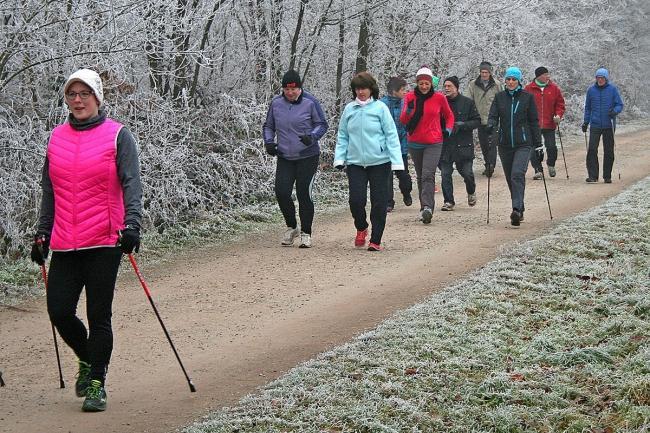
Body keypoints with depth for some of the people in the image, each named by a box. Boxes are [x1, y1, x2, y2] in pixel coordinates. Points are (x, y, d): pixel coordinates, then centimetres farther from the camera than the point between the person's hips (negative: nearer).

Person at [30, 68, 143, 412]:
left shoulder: (117, 136, -1)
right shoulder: (57, 138, 12)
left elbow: (131, 184, -7)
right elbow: (49, 191, 18)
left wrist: (132, 223, -20)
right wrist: (42, 233, 16)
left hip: (105, 242, -4)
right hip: (65, 245, 4)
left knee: (99, 316, -2)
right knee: (59, 311, 0)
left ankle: (96, 384, 10)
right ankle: (88, 358, 28)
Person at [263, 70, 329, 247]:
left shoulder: (310, 102, -6)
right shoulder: (276, 103, 4)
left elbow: (322, 124, -1)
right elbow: (268, 126, 15)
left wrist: (312, 137, -20)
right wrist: (269, 142, -3)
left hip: (308, 157, -3)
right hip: (284, 158, 3)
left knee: (304, 194, -3)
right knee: (281, 192, -7)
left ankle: (306, 233, 10)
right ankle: (291, 227, 16)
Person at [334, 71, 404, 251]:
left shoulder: (380, 108, -4)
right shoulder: (349, 109, 5)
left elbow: (391, 135, -4)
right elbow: (342, 137, 12)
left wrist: (397, 162, -9)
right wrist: (339, 158, 2)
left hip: (379, 162, -2)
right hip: (355, 162, 2)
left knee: (379, 202, 1)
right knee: (356, 199, -7)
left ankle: (376, 240, 12)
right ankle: (361, 228, 23)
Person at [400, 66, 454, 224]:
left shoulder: (439, 98, -2)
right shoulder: (410, 97, 0)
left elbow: (449, 116, 15)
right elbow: (403, 120, -4)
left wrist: (448, 129, -1)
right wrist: (409, 110, -23)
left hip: (433, 143, -3)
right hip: (414, 143, 3)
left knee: (428, 175, -18)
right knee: (420, 176, 12)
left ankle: (427, 207, -27)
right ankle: (425, 207, 22)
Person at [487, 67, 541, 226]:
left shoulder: (527, 97, 2)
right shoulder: (499, 97, 8)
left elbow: (534, 122, 5)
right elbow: (493, 116, 2)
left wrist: (538, 144, 3)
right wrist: (491, 125, -22)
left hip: (523, 143, -4)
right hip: (505, 144, 4)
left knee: (518, 175, -20)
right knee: (510, 178, 9)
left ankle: (517, 210, -27)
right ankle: (519, 209, 23)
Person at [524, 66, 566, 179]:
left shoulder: (554, 88, 5)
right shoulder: (529, 89, 0)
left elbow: (560, 104, 10)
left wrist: (558, 115, -6)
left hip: (549, 125, 1)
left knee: (552, 147, -4)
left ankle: (551, 164, 23)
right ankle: (538, 170, 10)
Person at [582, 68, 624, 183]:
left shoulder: (612, 89, 1)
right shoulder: (591, 90, 7)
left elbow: (620, 105, 2)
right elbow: (587, 108, 16)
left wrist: (615, 111, -19)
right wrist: (586, 122, 11)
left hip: (609, 125, -1)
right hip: (595, 125, 1)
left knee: (609, 151, 5)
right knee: (592, 150, -10)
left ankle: (607, 176, 14)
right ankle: (592, 176, -10)